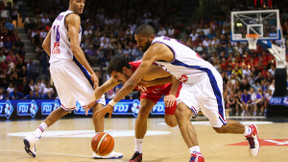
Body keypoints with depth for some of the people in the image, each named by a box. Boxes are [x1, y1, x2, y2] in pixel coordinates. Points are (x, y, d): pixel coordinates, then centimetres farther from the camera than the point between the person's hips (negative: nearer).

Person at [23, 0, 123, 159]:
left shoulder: (59, 18, 21)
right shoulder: (73, 17, -8)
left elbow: (45, 44, 27)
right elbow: (75, 47, -18)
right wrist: (91, 72, -17)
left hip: (54, 65, 9)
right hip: (67, 63, -9)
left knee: (68, 107, 22)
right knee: (97, 100, -5)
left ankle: (35, 135, 11)